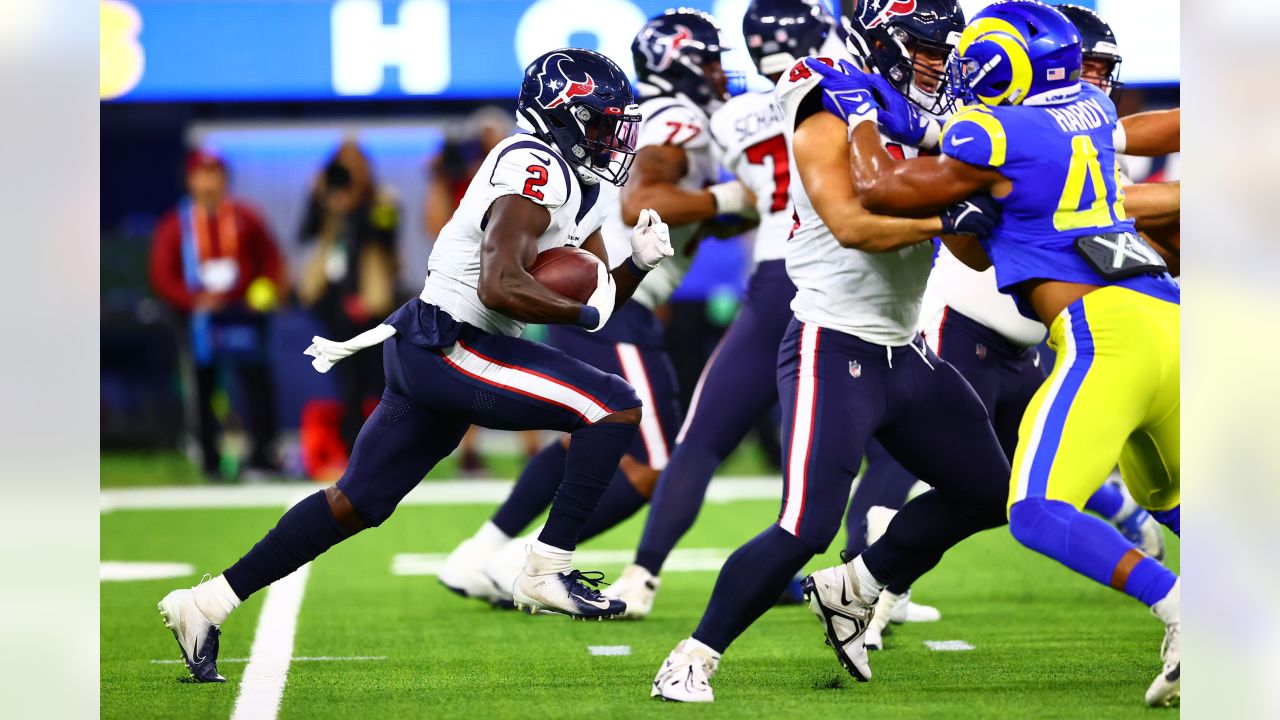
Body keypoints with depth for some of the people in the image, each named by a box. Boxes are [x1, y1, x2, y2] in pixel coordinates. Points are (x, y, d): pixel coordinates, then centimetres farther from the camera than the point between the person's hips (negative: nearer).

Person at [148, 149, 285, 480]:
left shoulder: (245, 218, 3)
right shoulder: (176, 225, -1)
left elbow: (270, 257, 12)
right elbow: (162, 276, -1)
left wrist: (270, 288, -6)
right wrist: (193, 299, -15)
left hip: (244, 313, 1)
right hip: (201, 317, 0)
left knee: (258, 378, -5)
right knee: (203, 387, 2)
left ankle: (262, 452, 0)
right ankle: (211, 460, 9)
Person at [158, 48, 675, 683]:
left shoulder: (579, 183, 16)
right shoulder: (534, 169, -15)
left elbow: (594, 294, 19)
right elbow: (501, 286, -26)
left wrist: (639, 261, 2)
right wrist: (586, 311, -16)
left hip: (427, 352, 10)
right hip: (449, 347, -10)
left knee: (355, 505, 14)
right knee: (615, 406, -13)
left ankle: (204, 605, 18)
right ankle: (547, 573, -9)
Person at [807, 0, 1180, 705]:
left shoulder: (998, 137, -5)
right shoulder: (1092, 108, 18)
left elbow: (878, 191, 2)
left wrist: (862, 113, 19)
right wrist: (904, 118, 29)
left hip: (1107, 333, -8)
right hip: (1170, 321, 8)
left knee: (1037, 515, -13)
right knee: (1165, 502, 27)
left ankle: (1184, 615, -26)